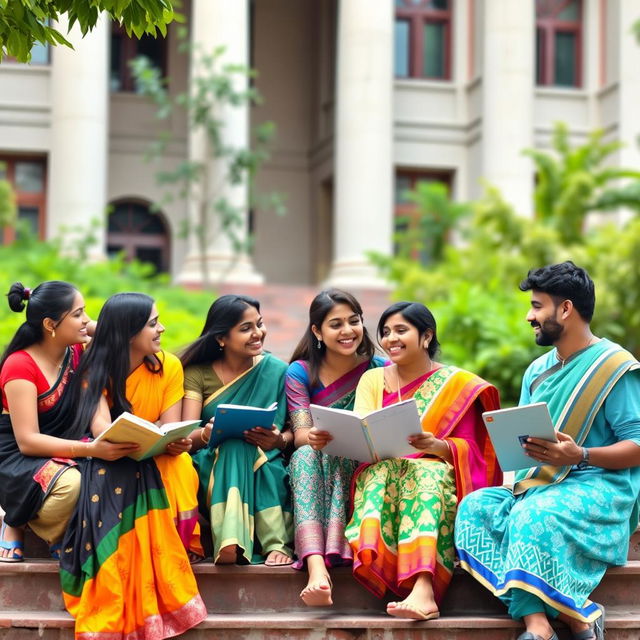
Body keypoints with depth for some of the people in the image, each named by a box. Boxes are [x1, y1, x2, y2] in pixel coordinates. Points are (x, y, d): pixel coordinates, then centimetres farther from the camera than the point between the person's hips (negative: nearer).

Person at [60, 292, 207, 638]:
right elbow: (101, 428, -24)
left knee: (181, 468, -35)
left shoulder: (168, 366, -3)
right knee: (107, 480, -37)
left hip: (157, 461, 1)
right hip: (111, 461, -1)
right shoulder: (96, 369, -7)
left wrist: (176, 442, -36)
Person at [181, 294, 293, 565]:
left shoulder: (276, 371, 5)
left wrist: (280, 440, -20)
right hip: (212, 469, 0)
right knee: (235, 445, -32)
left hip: (266, 474, 0)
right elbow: (186, 437, -6)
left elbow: (294, 430, 4)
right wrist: (207, 434, -29)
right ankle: (229, 543, -47)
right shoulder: (198, 374, 5)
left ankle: (277, 544, -41)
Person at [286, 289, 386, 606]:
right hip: (310, 475, 0)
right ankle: (316, 566, -55)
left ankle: (334, 552, -52)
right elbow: (300, 434, -8)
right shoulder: (299, 372, 4)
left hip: (360, 474, 0)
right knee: (305, 455, -33)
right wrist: (312, 438, -34)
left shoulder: (379, 369, 4)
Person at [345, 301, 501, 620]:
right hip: (380, 480, 2)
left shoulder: (457, 384, 8)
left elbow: (469, 449, 0)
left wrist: (436, 446, -22)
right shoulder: (372, 380, 16)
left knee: (427, 473, -35)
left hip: (438, 478, -2)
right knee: (383, 470, -32)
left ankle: (421, 588, -56)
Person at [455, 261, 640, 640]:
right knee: (475, 507, -19)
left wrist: (580, 456, -27)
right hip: (539, 484, 8)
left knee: (533, 516, -36)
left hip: (600, 486, -8)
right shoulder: (538, 371, 17)